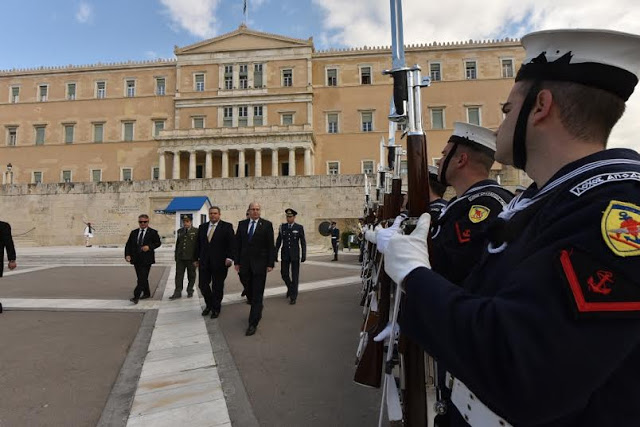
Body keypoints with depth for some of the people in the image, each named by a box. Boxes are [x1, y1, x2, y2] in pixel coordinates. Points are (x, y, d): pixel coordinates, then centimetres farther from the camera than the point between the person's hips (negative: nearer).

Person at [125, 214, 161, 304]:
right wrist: (127, 255, -4)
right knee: (141, 278, 14)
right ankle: (146, 293, 28)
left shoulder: (153, 232, 0)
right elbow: (128, 245, 10)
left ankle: (136, 296, -11)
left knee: (142, 278, -10)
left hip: (146, 259, -5)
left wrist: (149, 247, -19)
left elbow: (158, 243, -2)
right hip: (136, 259, 5)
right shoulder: (134, 232, 12)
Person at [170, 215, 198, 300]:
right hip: (180, 258, 4)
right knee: (179, 275, 2)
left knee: (191, 276, 8)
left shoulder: (196, 231, -5)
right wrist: (175, 256, 15)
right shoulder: (179, 231, 11)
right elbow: (177, 244, 18)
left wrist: (196, 258, -9)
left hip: (191, 258, -3)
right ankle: (178, 292, 7)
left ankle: (190, 291, 22)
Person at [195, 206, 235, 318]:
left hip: (219, 262, -4)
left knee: (217, 287, 5)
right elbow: (198, 244, 14)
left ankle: (216, 308, 22)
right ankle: (209, 305, 29)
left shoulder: (227, 226, -3)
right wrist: (197, 258, 9)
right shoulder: (202, 227, 12)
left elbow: (231, 243, -8)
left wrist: (229, 258, -16)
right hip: (204, 262, 4)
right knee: (202, 285, 6)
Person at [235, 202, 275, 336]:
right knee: (249, 292, 12)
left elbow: (271, 246, -4)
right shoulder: (242, 224, 7)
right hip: (245, 264, 4)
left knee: (257, 294, -2)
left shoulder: (267, 225, -3)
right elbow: (237, 243, 8)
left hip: (259, 264, -3)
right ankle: (257, 311, 39)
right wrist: (236, 262, 3)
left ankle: (253, 324, 4)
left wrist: (270, 264, -8)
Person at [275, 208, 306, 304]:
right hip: (285, 255, 3)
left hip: (295, 255, -2)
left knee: (295, 275, 0)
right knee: (284, 274, 6)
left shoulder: (299, 227, -3)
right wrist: (275, 254, 3)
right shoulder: (282, 227, 3)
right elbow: (278, 241, 6)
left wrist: (304, 255, -7)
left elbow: (303, 242, -2)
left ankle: (293, 296, 8)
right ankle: (290, 287, 35)